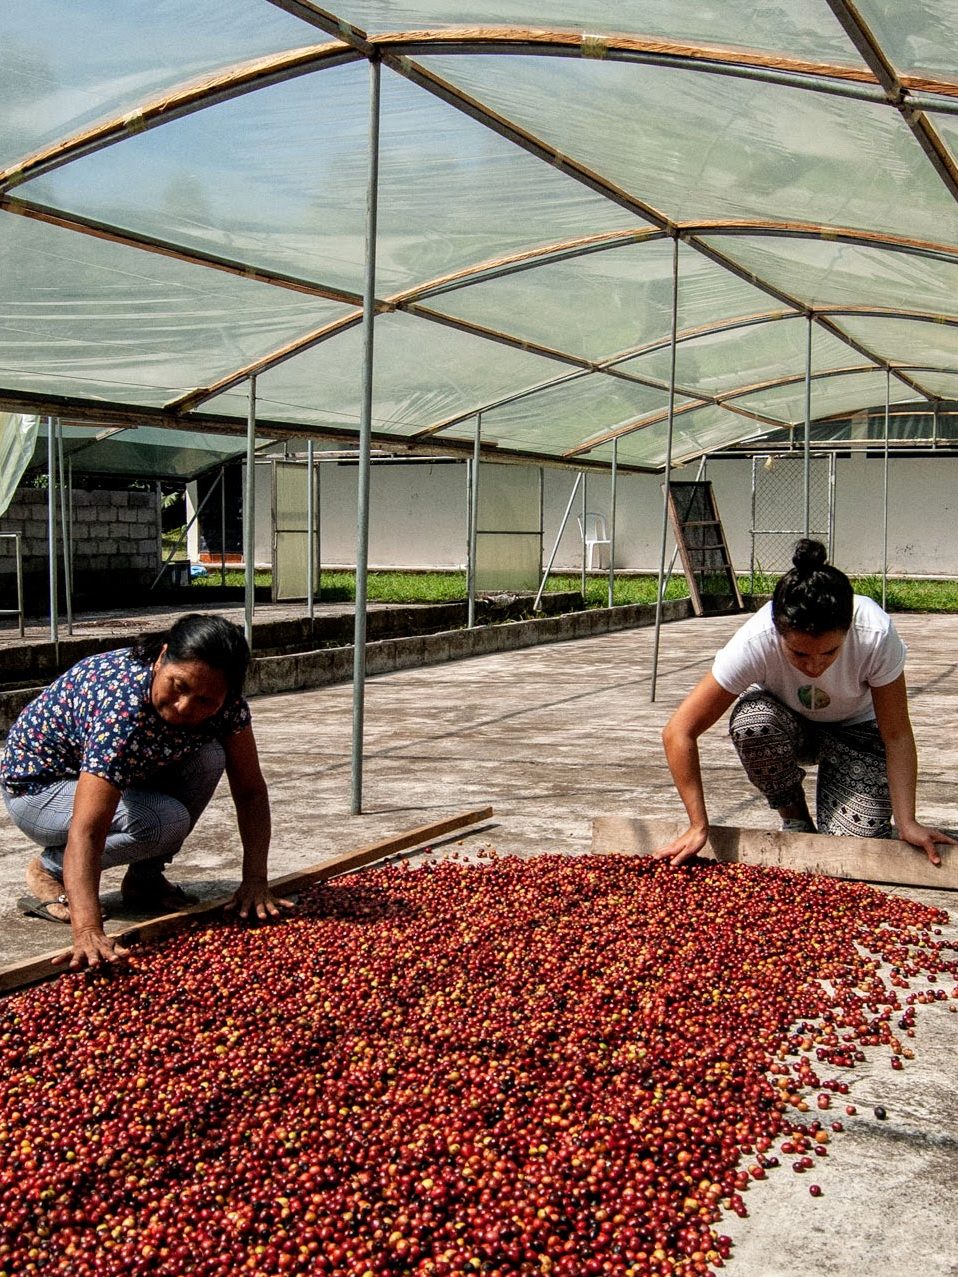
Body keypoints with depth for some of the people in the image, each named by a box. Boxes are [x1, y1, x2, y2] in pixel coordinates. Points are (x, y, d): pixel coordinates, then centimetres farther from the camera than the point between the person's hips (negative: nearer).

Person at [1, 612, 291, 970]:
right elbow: (86, 830, -45)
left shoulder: (224, 700, -19)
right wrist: (88, 931, -55)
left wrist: (255, 879, -24)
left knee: (209, 758, -20)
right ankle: (50, 869, -5)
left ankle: (144, 878, -1)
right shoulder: (123, 704, -39)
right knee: (166, 821, -30)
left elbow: (251, 791, -13)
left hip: (126, 775, 6)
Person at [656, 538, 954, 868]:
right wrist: (698, 827, -32)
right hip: (783, 720, 1)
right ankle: (794, 820, -8)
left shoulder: (876, 635, -35)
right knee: (751, 723, -36)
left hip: (855, 728, 0)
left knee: (857, 836, -23)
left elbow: (897, 736, -23)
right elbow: (679, 732, -31)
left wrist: (907, 823, -29)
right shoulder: (754, 643, -36)